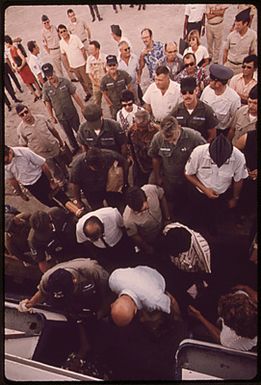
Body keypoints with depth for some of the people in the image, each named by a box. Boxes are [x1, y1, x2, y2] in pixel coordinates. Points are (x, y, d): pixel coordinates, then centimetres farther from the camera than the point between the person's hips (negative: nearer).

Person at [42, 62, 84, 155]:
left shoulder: (65, 81, -14)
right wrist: (51, 117, -3)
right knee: (68, 133, 20)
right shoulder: (46, 87, -11)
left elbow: (75, 95, -7)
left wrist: (82, 107, -4)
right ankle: (75, 147, 43)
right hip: (60, 116, 1)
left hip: (72, 112, -1)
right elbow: (47, 103, -3)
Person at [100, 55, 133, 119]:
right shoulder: (104, 79, -16)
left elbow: (129, 87, -3)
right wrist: (111, 105, -5)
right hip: (114, 107, -1)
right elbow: (104, 94, -5)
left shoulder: (124, 74, -14)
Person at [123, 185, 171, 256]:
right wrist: (147, 248, -10)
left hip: (162, 225, 3)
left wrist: (167, 218, -12)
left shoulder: (152, 189, -39)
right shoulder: (128, 218, -43)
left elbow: (162, 198, -14)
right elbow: (133, 235, -21)